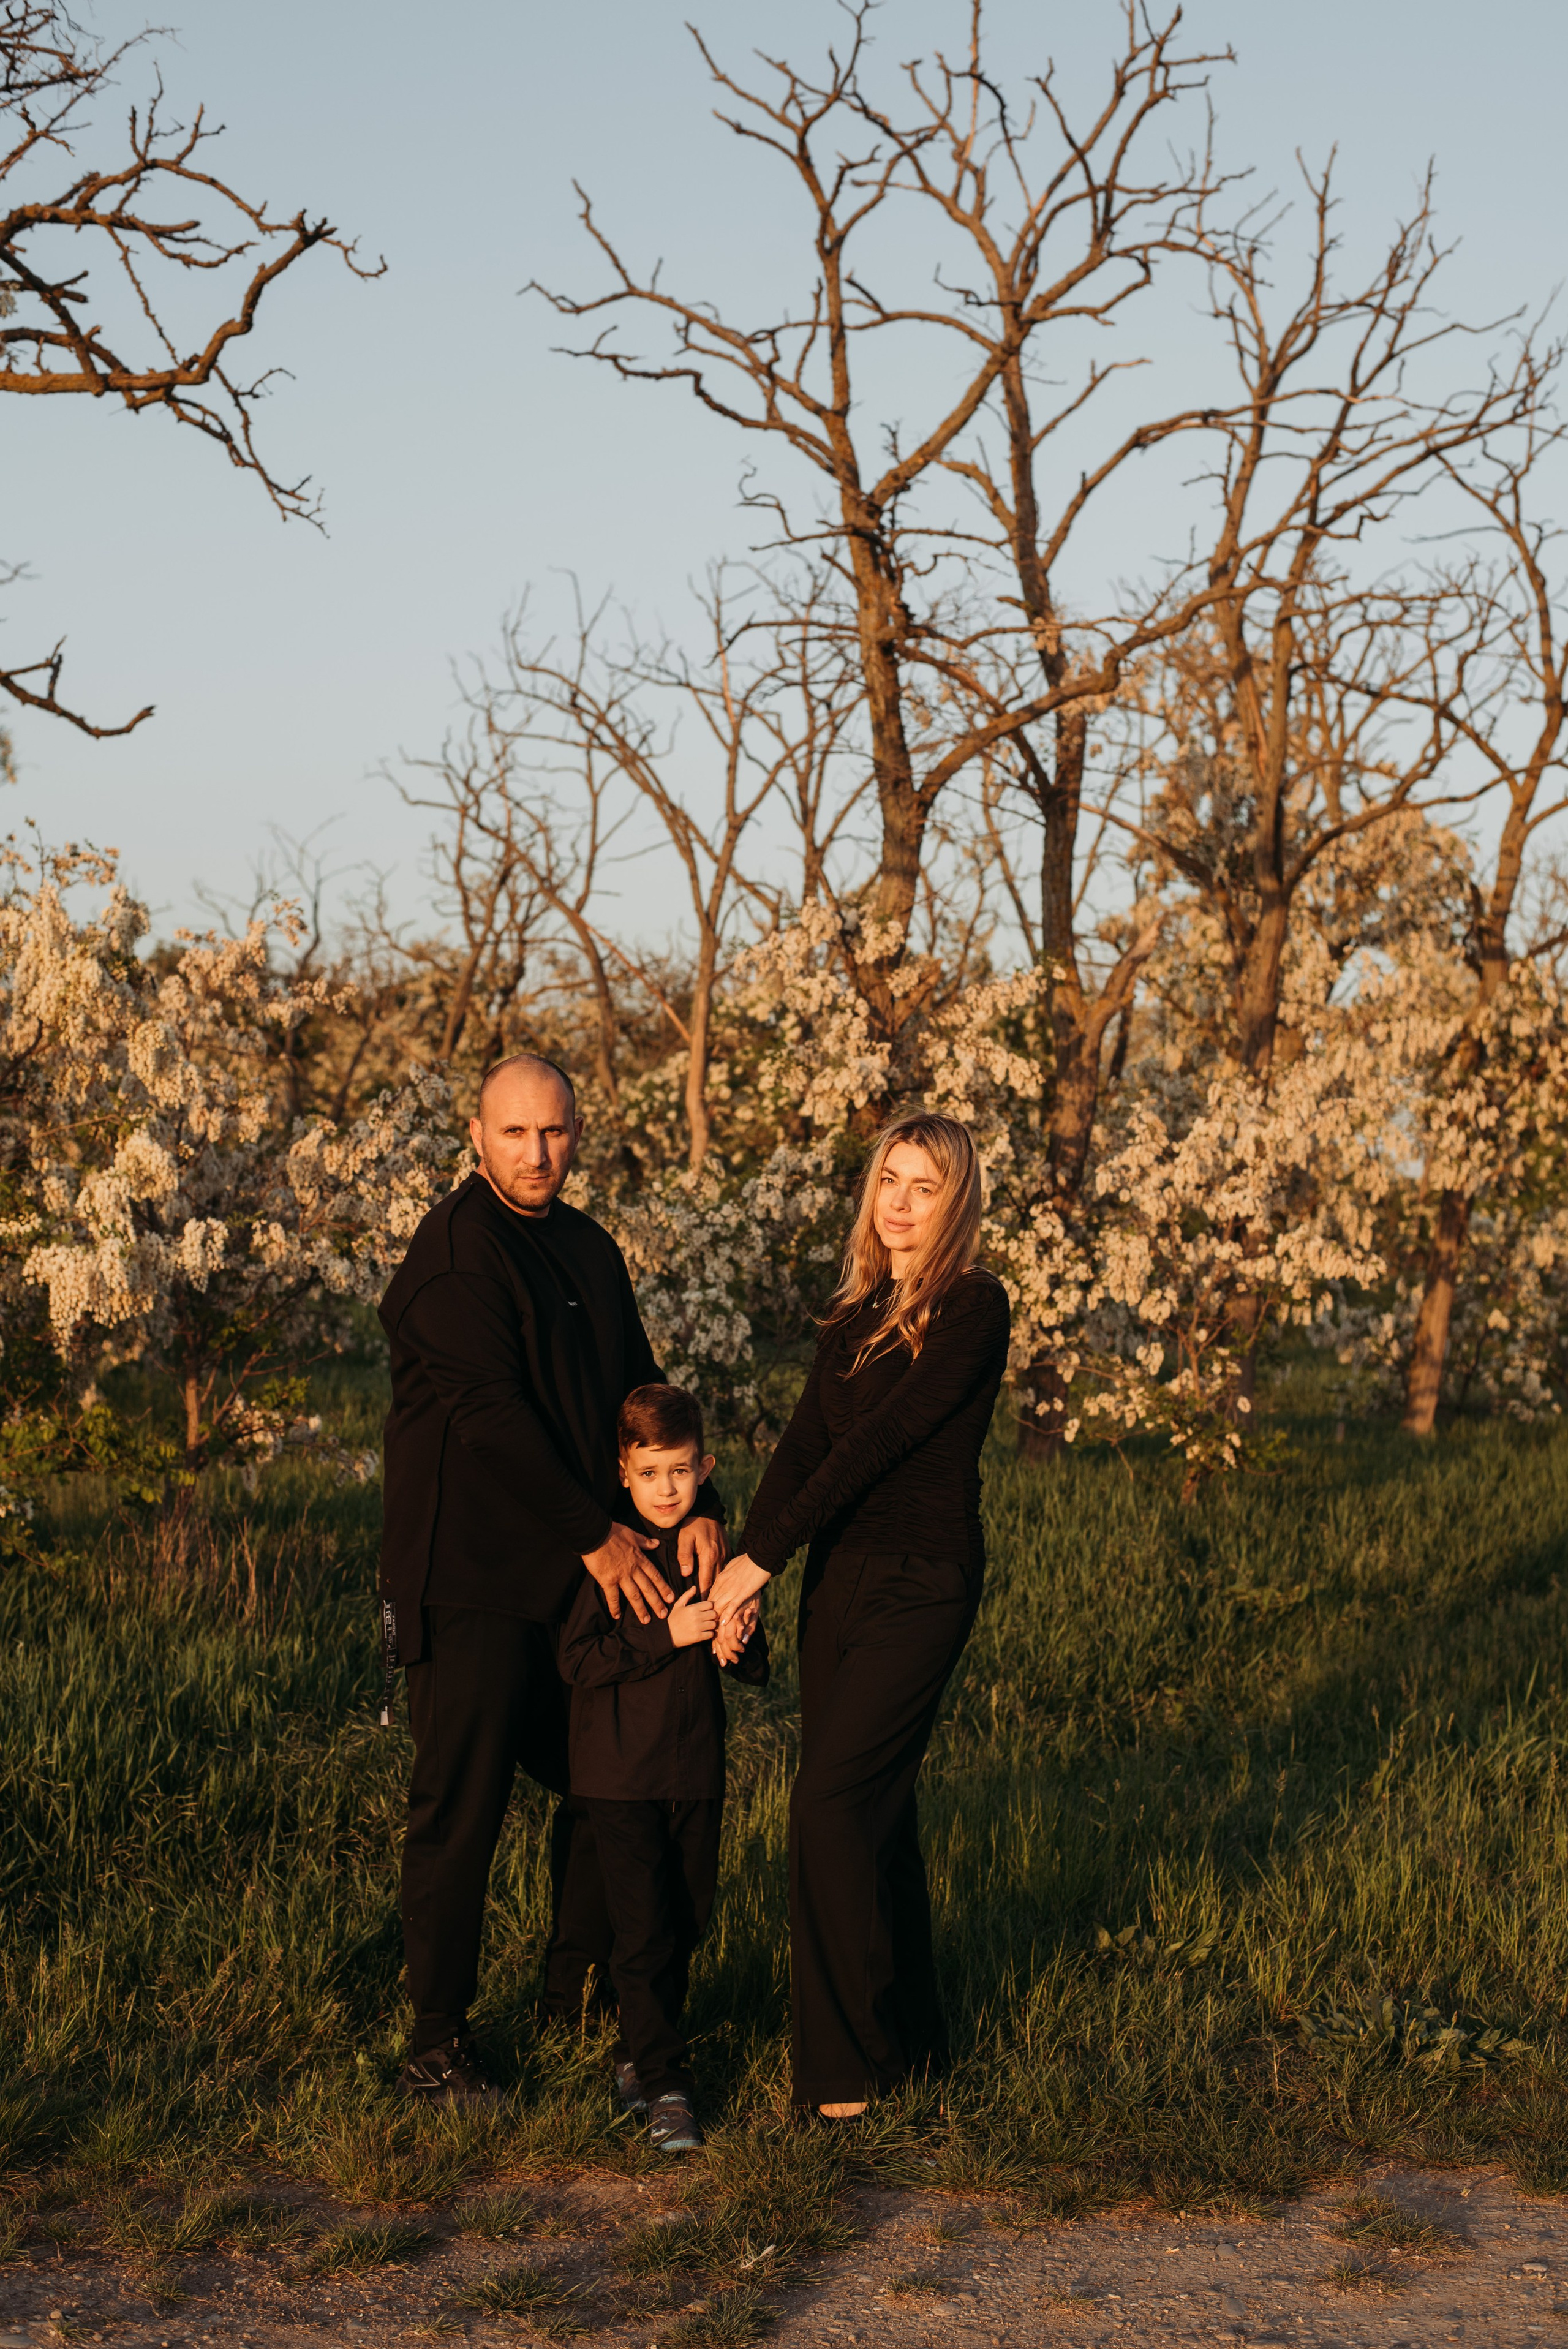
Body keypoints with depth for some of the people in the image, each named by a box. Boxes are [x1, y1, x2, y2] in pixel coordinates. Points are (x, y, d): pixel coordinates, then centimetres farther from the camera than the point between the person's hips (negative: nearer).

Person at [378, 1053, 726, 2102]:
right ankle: (439, 2040, 4)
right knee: (462, 1806, -5)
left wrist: (696, 1505, -4)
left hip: (574, 1578, 8)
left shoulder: (590, 1248, 14)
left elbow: (637, 1387, 12)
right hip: (472, 1574, -8)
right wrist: (596, 1536, -18)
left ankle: (579, 1984, 31)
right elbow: (493, 1413, -19)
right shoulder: (455, 1250, -12)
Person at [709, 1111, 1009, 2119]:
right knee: (874, 1804, 11)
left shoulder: (973, 1307, -11)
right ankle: (906, 2033, 23)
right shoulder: (859, 1310, 12)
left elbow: (880, 1441, -17)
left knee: (830, 1800, -12)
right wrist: (743, 1559, -10)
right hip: (841, 1573, 7)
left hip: (922, 1582, -7)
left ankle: (848, 2064, -4)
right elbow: (805, 1441, 4)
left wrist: (766, 1557, -16)